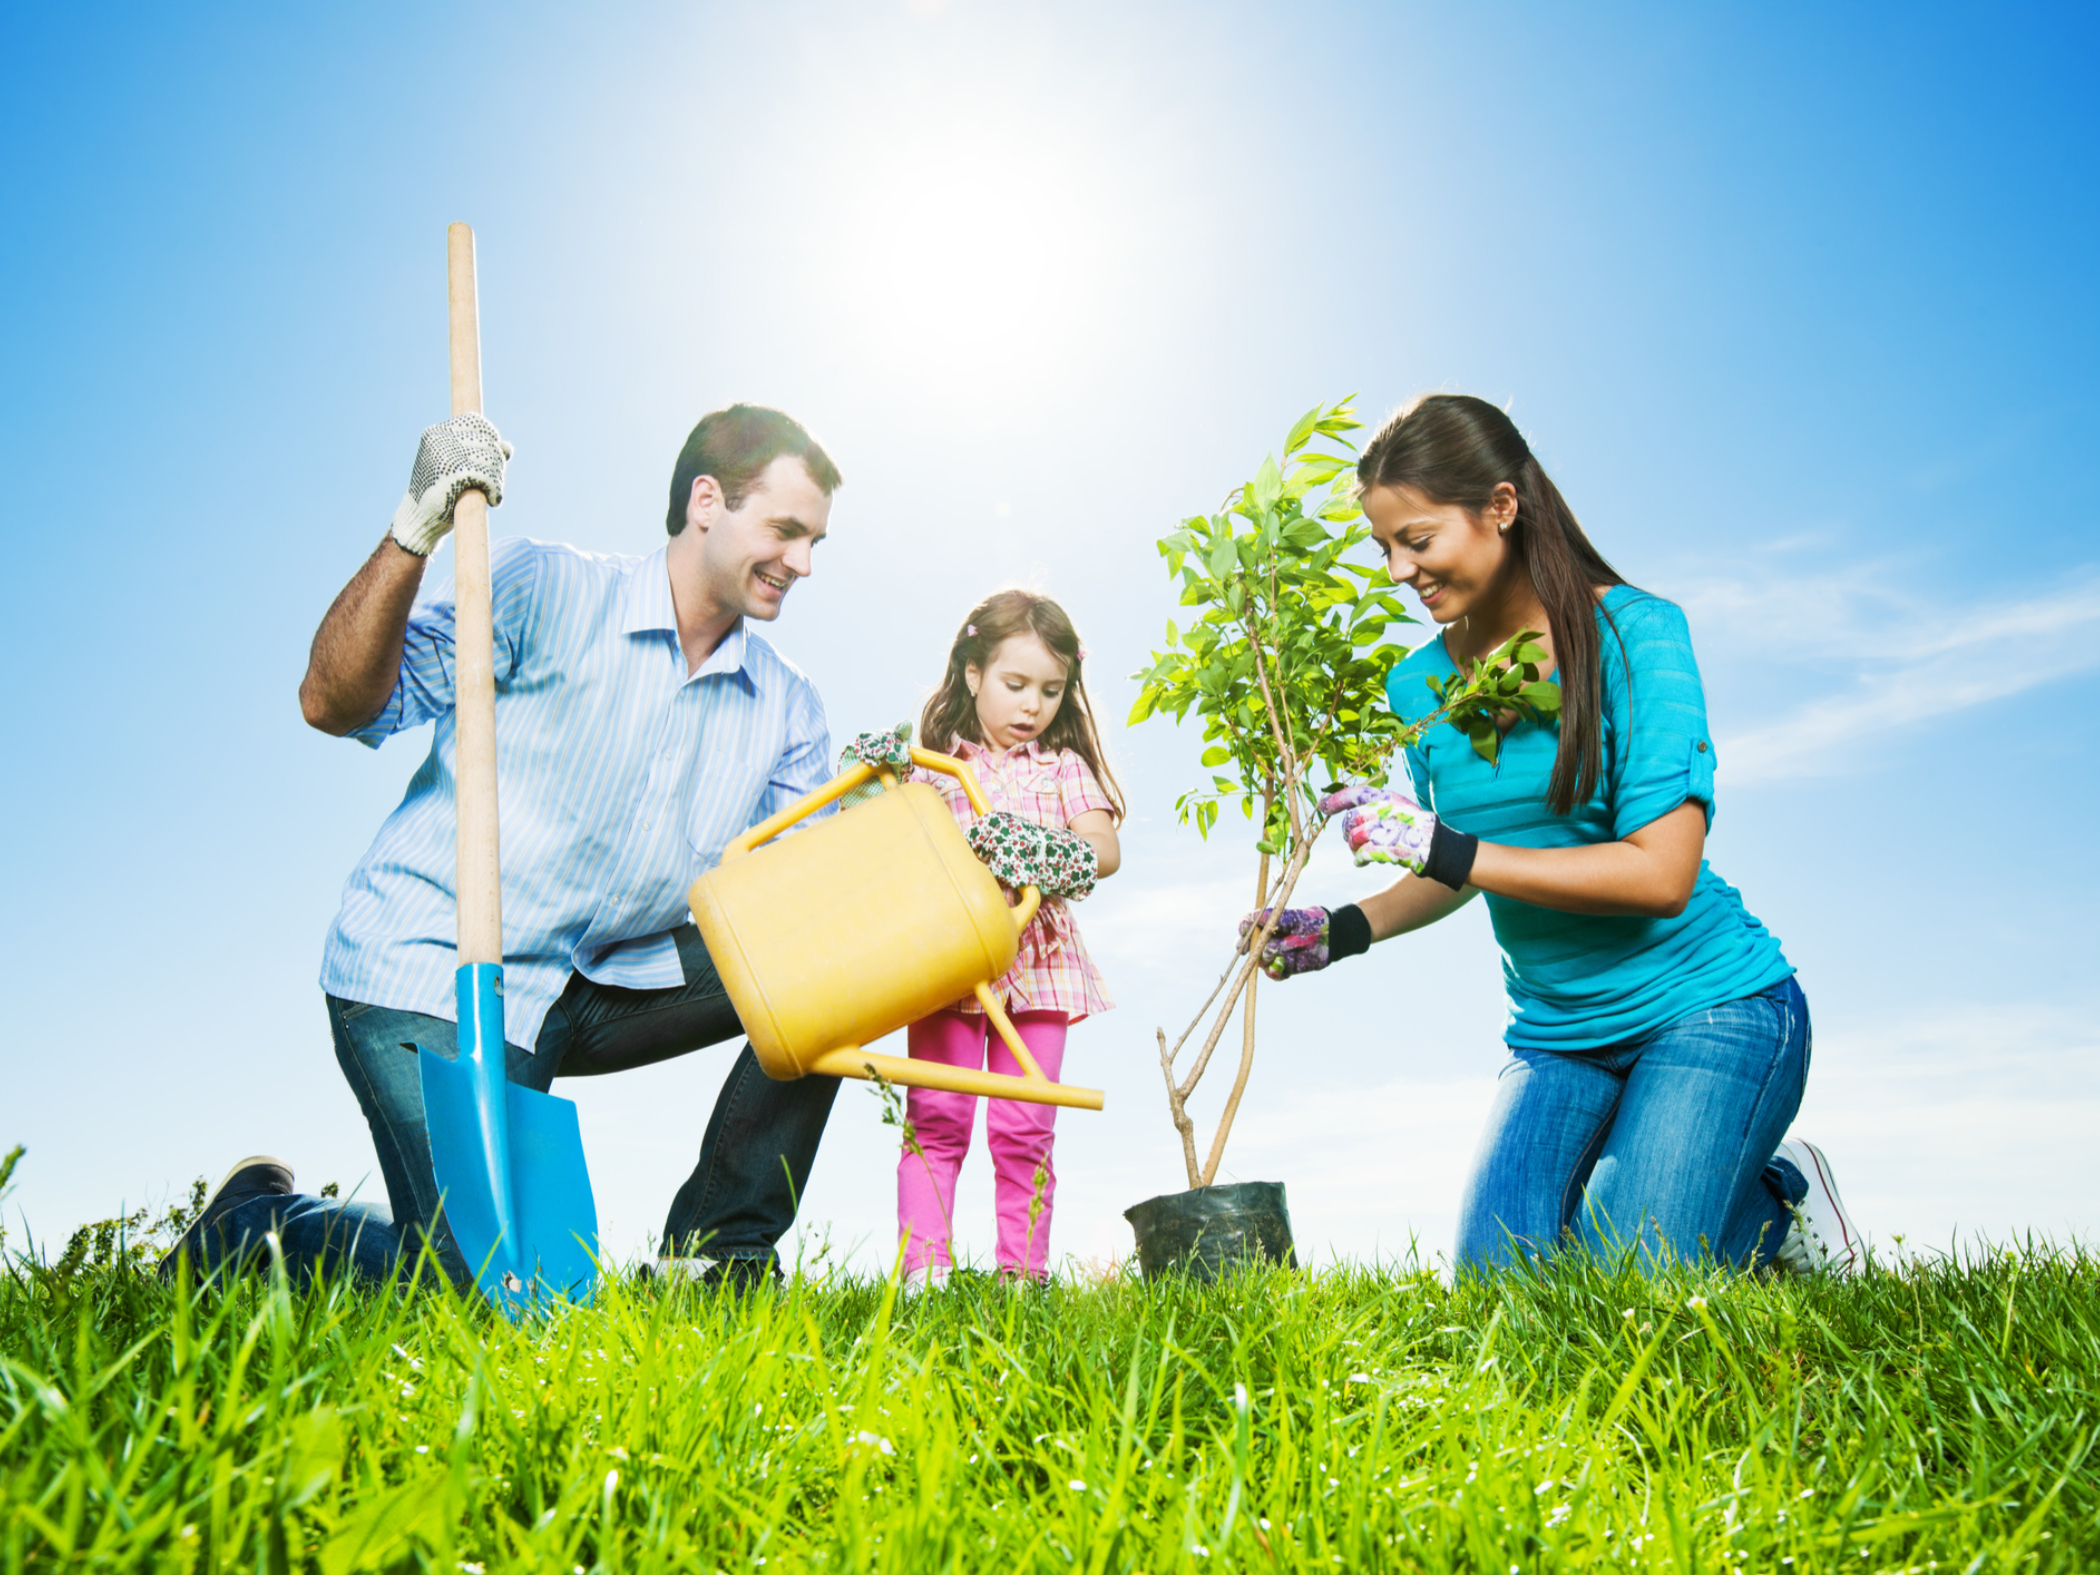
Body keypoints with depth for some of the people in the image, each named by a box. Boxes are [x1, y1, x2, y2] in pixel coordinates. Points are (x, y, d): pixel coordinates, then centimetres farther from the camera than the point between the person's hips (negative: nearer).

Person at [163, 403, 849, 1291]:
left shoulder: (786, 708, 5)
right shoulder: (540, 589, -9)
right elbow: (335, 704, -15)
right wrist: (413, 535, -27)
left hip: (592, 990, 6)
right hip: (426, 975, -5)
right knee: (480, 1283, -15)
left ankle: (719, 1252, 2)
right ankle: (257, 1221, 16)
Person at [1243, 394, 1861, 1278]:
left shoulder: (1635, 633, -15)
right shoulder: (1418, 686, 0)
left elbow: (1662, 873, -24)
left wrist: (1446, 848, -27)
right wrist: (1347, 930, -5)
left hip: (1711, 1006, -4)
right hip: (1558, 1033, 5)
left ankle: (1778, 1194, 16)